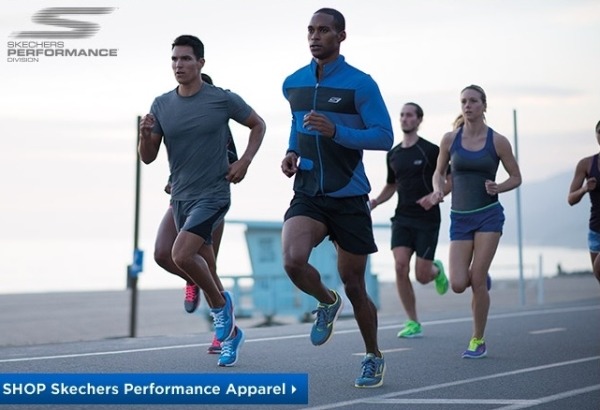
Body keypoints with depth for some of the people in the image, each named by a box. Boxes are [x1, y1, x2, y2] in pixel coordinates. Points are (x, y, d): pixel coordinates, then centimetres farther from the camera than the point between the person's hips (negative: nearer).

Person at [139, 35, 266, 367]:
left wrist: (245, 161, -6)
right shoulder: (161, 105, 2)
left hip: (213, 194, -5)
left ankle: (220, 304, 1)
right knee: (205, 270, 13)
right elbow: (148, 158, 4)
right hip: (180, 198, 5)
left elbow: (258, 125, 7)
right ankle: (229, 331, 30)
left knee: (181, 255, -24)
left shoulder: (223, 99, -8)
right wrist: (145, 134, -17)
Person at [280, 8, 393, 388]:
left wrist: (336, 132, -24)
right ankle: (327, 302, 10)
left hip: (349, 198, -3)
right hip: (308, 195, 3)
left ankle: (374, 357, 29)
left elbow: (385, 137, -11)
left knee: (354, 285, 5)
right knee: (293, 260, -24)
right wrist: (292, 152, 7)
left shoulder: (360, 84, -8)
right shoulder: (293, 84, 8)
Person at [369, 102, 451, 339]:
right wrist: (376, 201, 5)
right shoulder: (393, 155, 11)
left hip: (427, 219, -4)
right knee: (400, 268, -14)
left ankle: (437, 270, 34)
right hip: (402, 218, 4)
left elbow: (451, 180, -3)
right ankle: (413, 323, -1)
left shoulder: (431, 150, -5)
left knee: (422, 276, -5)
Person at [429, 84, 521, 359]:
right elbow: (439, 172, 14)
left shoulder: (497, 141, -3)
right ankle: (481, 277, 30)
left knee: (477, 281, -8)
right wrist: (438, 190, -7)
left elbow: (516, 177, 6)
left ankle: (478, 341, 10)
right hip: (460, 217, 2)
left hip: (489, 215, -2)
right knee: (458, 285, -8)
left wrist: (497, 187, -14)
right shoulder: (450, 139, 2)